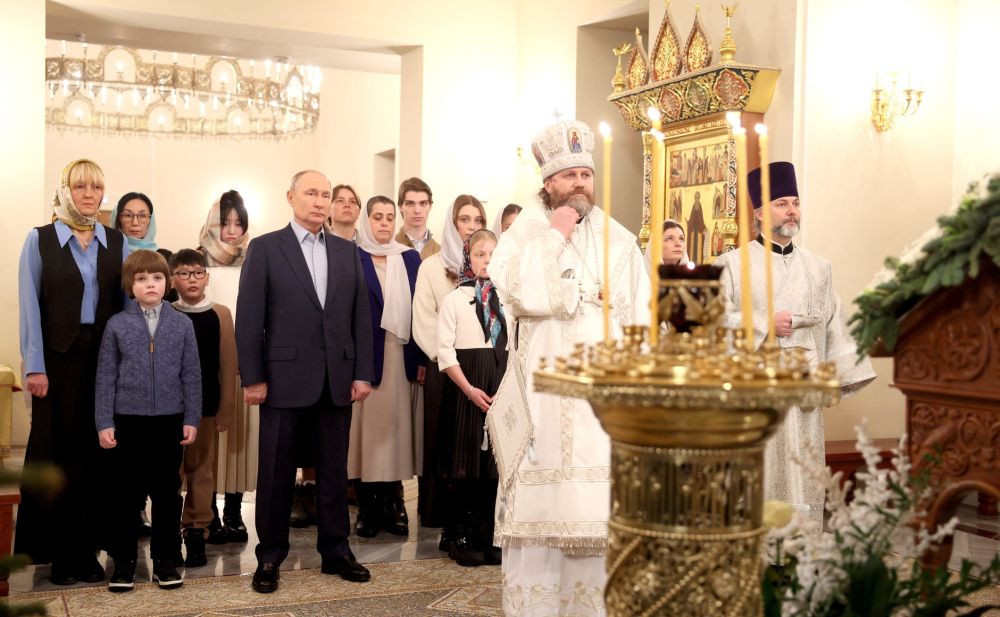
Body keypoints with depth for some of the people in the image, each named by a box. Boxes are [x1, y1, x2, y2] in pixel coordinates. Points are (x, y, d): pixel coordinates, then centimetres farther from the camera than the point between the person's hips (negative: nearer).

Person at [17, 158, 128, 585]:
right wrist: (35, 366, -10)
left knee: (96, 450, 4)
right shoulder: (39, 240, 1)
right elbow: (30, 305, -3)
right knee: (55, 448, 3)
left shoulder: (117, 243, 8)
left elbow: (128, 302, 6)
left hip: (106, 357, 2)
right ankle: (54, 549, 14)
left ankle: (86, 548, 14)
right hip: (59, 357, -2)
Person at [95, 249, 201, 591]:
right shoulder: (116, 325, 1)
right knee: (125, 492, 7)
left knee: (167, 492, 8)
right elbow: (106, 376, 1)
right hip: (127, 421, -1)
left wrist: (191, 419, 0)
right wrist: (104, 423, -3)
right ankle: (124, 559, 19)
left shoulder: (182, 324, 2)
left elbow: (191, 374, 3)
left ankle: (164, 559, 19)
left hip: (169, 421, 1)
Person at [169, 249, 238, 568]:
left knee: (202, 470, 7)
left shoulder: (220, 314, 1)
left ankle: (197, 535, 16)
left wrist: (226, 408, -1)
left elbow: (228, 364, 1)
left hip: (207, 406, 0)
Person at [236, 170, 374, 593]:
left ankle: (335, 550, 22)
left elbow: (361, 316, 9)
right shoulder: (265, 248, 0)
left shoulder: (346, 252, 11)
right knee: (276, 473, 6)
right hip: (285, 379, -3)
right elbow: (249, 317, -4)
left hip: (336, 381, 3)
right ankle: (270, 556, 17)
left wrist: (362, 373, 2)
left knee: (334, 471, 10)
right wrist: (252, 378, -9)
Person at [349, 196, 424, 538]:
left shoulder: (410, 258, 10)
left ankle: (392, 504, 13)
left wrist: (421, 358, 0)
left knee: (396, 426, 5)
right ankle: (367, 508, 9)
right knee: (365, 427, 1)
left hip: (401, 357, 3)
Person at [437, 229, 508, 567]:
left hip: (503, 387, 3)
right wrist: (470, 389, -11)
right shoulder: (454, 299, 2)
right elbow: (445, 351, -4)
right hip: (466, 389, -3)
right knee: (467, 465, 0)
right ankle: (465, 538, 11)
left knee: (496, 465, 4)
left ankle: (489, 537, 13)